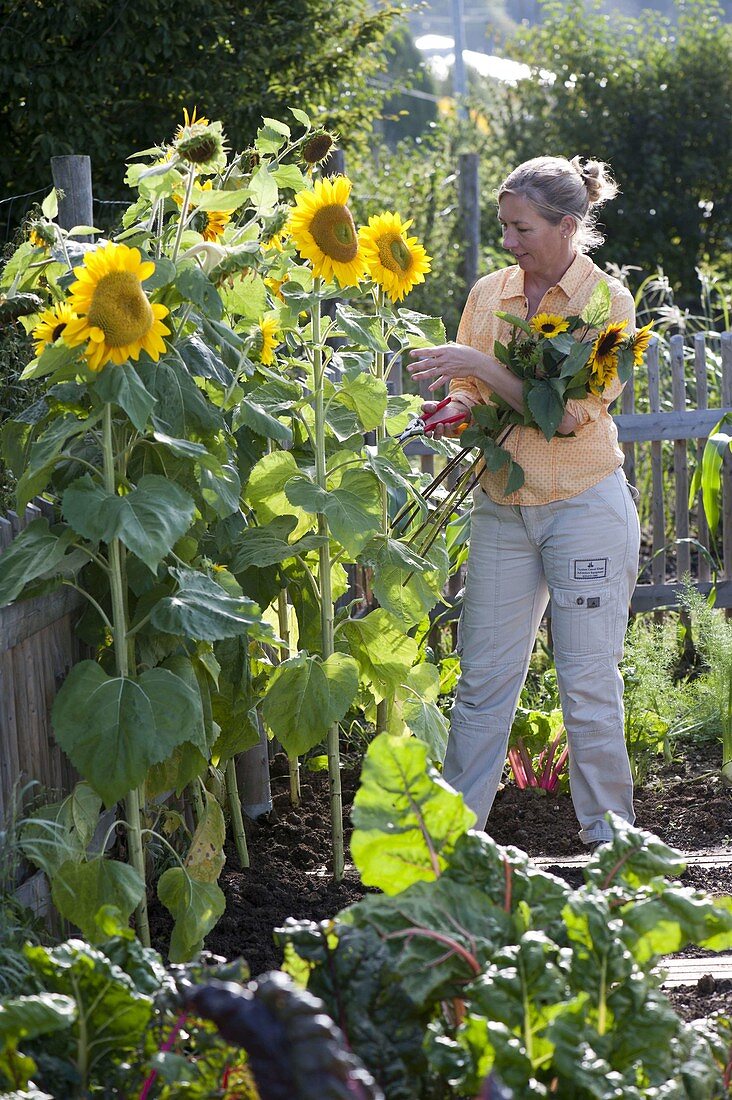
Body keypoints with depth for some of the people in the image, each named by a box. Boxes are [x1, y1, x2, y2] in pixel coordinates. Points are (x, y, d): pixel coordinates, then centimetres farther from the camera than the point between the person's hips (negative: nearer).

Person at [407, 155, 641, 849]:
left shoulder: (607, 300, -7)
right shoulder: (489, 292, 6)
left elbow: (571, 413, -18)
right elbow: (470, 392, 15)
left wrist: (479, 364, -21)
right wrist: (455, 408, -9)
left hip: (585, 506, -4)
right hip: (501, 507, 4)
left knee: (589, 682, 1)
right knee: (483, 680, 6)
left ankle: (608, 836, 13)